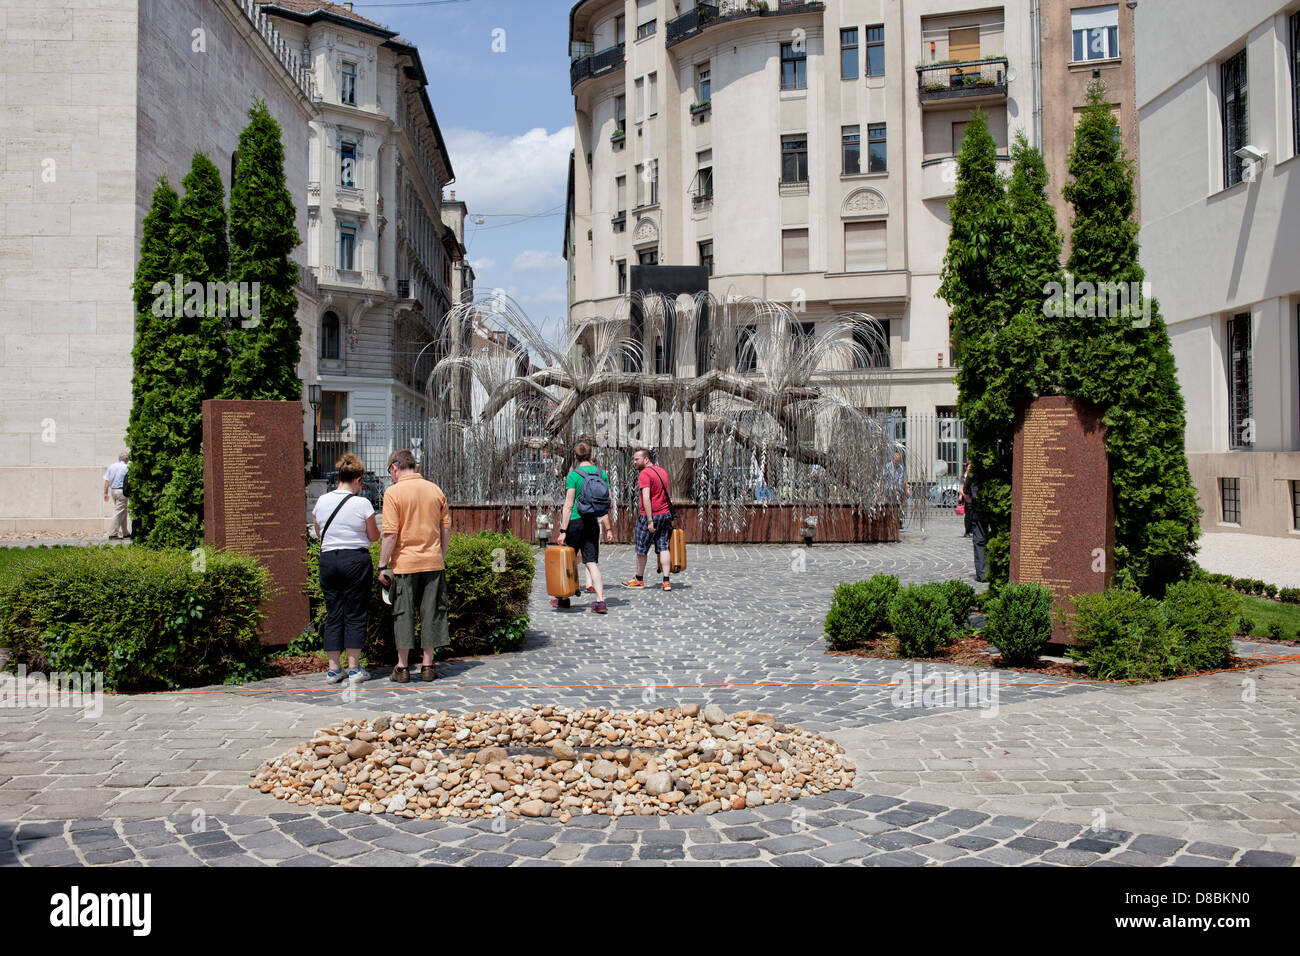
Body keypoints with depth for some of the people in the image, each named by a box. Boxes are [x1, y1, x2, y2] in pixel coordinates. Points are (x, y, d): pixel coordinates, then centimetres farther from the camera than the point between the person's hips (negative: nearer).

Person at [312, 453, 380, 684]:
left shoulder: (322, 501, 4)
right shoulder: (362, 503, -8)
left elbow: (319, 533, 15)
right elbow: (374, 536, 0)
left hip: (328, 559, 4)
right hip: (356, 560, -4)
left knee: (333, 614, 9)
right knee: (355, 614, 3)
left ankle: (333, 669, 10)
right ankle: (354, 668, 5)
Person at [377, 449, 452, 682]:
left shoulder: (393, 493, -8)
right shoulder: (435, 490, 6)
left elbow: (390, 533, -13)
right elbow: (446, 528, 8)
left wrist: (383, 565, -6)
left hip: (404, 563, -4)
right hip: (433, 562, 4)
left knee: (403, 614, 6)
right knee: (431, 613, 9)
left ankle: (402, 667, 10)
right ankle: (427, 665, 13)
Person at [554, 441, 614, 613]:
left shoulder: (573, 476, -9)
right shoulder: (602, 474, 5)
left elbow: (569, 505, -13)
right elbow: (608, 504, 6)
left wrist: (563, 531, -11)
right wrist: (609, 529, 12)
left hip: (576, 521, -4)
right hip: (593, 523, 4)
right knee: (592, 562, 3)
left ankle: (564, 598, 24)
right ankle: (600, 600, -10)